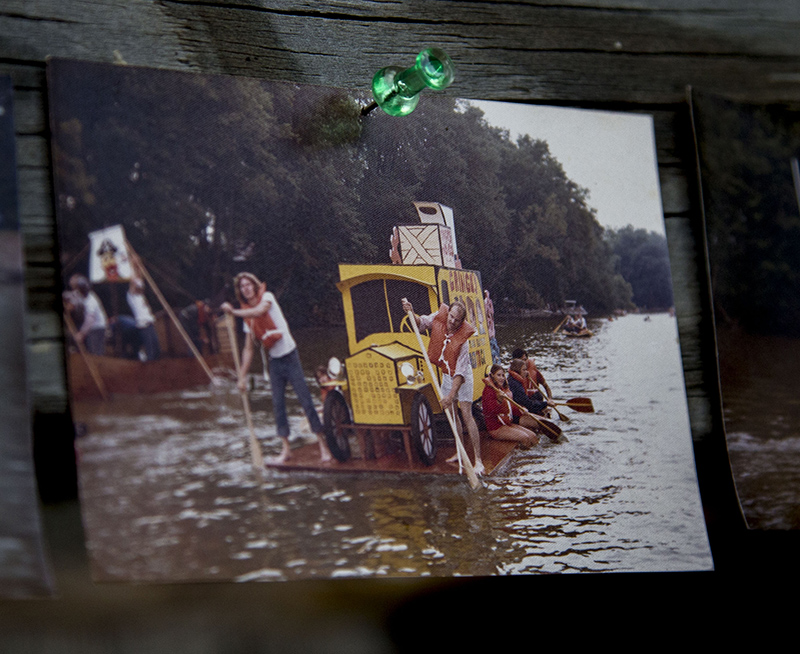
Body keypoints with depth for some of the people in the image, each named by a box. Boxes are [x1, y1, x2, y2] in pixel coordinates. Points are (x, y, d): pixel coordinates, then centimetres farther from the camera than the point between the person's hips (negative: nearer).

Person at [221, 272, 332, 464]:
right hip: (274, 361, 6)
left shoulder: (267, 297, -6)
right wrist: (242, 376, 5)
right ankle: (285, 449, 9)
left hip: (290, 356, -6)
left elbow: (258, 311, -30)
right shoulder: (247, 317, 8)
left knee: (306, 400, -6)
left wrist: (233, 311, -31)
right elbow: (248, 349, 10)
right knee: (278, 405, 3)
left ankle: (323, 444, -2)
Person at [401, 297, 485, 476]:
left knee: (466, 415, -13)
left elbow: (460, 372, -31)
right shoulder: (439, 319, -16)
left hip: (462, 378, -7)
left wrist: (451, 396, -36)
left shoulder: (462, 340, -31)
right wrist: (411, 313, -16)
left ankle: (478, 460, -15)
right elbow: (421, 323, 5)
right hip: (446, 375, 7)